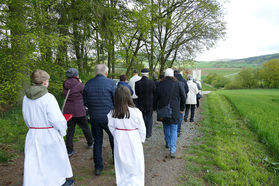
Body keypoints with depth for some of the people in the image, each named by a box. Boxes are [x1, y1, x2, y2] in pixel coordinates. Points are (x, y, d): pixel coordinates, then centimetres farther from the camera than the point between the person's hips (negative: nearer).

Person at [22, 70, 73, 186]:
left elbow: (26, 117, 10)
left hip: (33, 134, 5)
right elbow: (56, 119, -21)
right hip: (49, 135, -4)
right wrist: (63, 129, -4)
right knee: (55, 159, 16)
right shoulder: (48, 98, -20)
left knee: (33, 164, 13)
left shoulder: (26, 98, -1)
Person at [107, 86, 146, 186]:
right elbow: (142, 129, -9)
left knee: (121, 163, 20)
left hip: (120, 142, 3)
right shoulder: (136, 112, -20)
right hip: (134, 141, -3)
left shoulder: (112, 114, -12)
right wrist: (142, 139, 7)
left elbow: (112, 128, 0)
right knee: (135, 164, 14)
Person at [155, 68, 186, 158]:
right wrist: (182, 108, 11)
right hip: (174, 110, -2)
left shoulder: (160, 84, -2)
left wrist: (157, 108, 11)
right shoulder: (177, 84, -4)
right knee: (174, 129, 1)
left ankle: (168, 143, 35)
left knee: (166, 126, 20)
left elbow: (156, 97, 1)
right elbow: (183, 97, 0)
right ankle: (172, 150, -6)